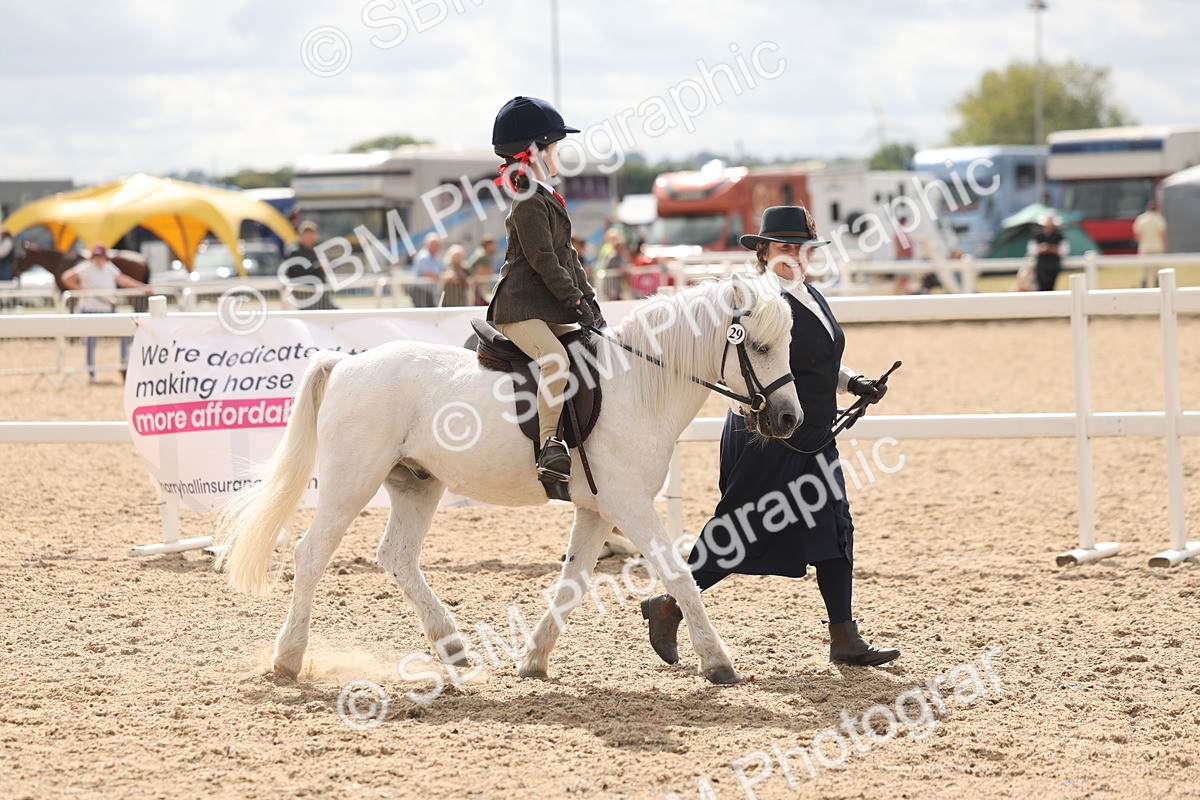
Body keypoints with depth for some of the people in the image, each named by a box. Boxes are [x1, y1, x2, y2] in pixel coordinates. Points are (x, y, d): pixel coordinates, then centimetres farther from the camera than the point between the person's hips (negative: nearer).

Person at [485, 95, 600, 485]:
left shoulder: (548, 200, 21)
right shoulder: (529, 203, -12)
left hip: (552, 312, 11)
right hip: (521, 311, -11)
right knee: (556, 358, -33)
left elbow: (568, 257, 22)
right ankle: (549, 446, -35)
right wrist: (575, 299, -15)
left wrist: (589, 299, 13)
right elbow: (544, 260, -17)